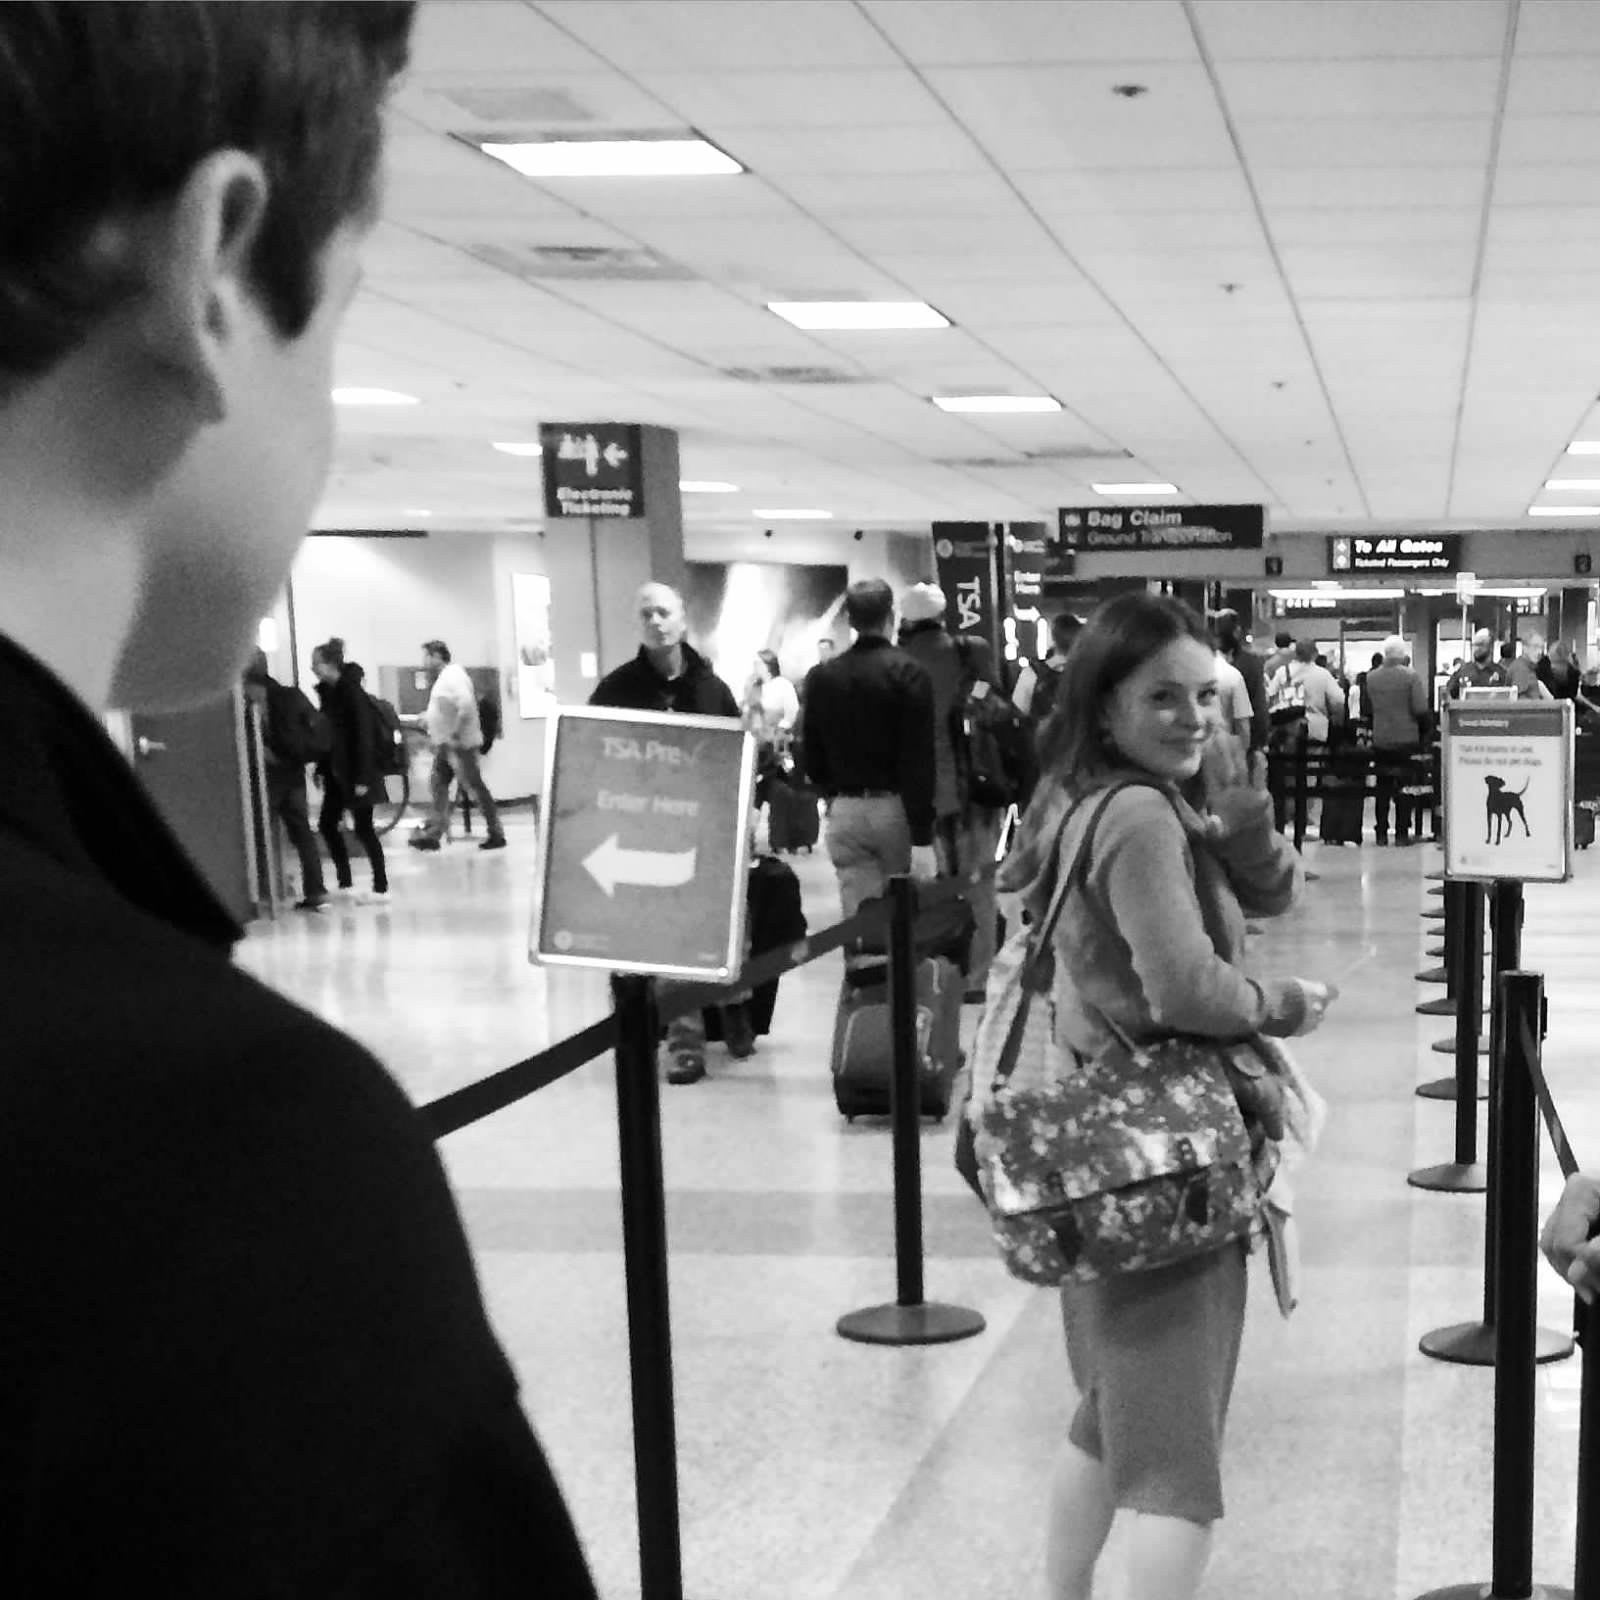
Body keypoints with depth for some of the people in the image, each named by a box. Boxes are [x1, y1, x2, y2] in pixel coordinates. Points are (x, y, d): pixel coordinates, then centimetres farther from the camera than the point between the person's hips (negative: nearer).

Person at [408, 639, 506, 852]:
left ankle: (496, 834, 2)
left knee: (475, 787, -4)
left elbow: (466, 707, -29)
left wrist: (455, 735, -26)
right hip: (445, 745, 10)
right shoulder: (444, 677, 14)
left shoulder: (454, 676, -17)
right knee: (438, 786, 8)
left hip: (460, 744, -10)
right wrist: (428, 718, 14)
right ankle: (432, 834, 10)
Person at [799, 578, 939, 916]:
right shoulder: (907, 673, -9)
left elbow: (812, 756, 7)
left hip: (845, 811, 3)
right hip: (895, 808, -3)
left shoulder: (822, 676, 4)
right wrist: (922, 837, -16)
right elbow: (919, 760, -15)